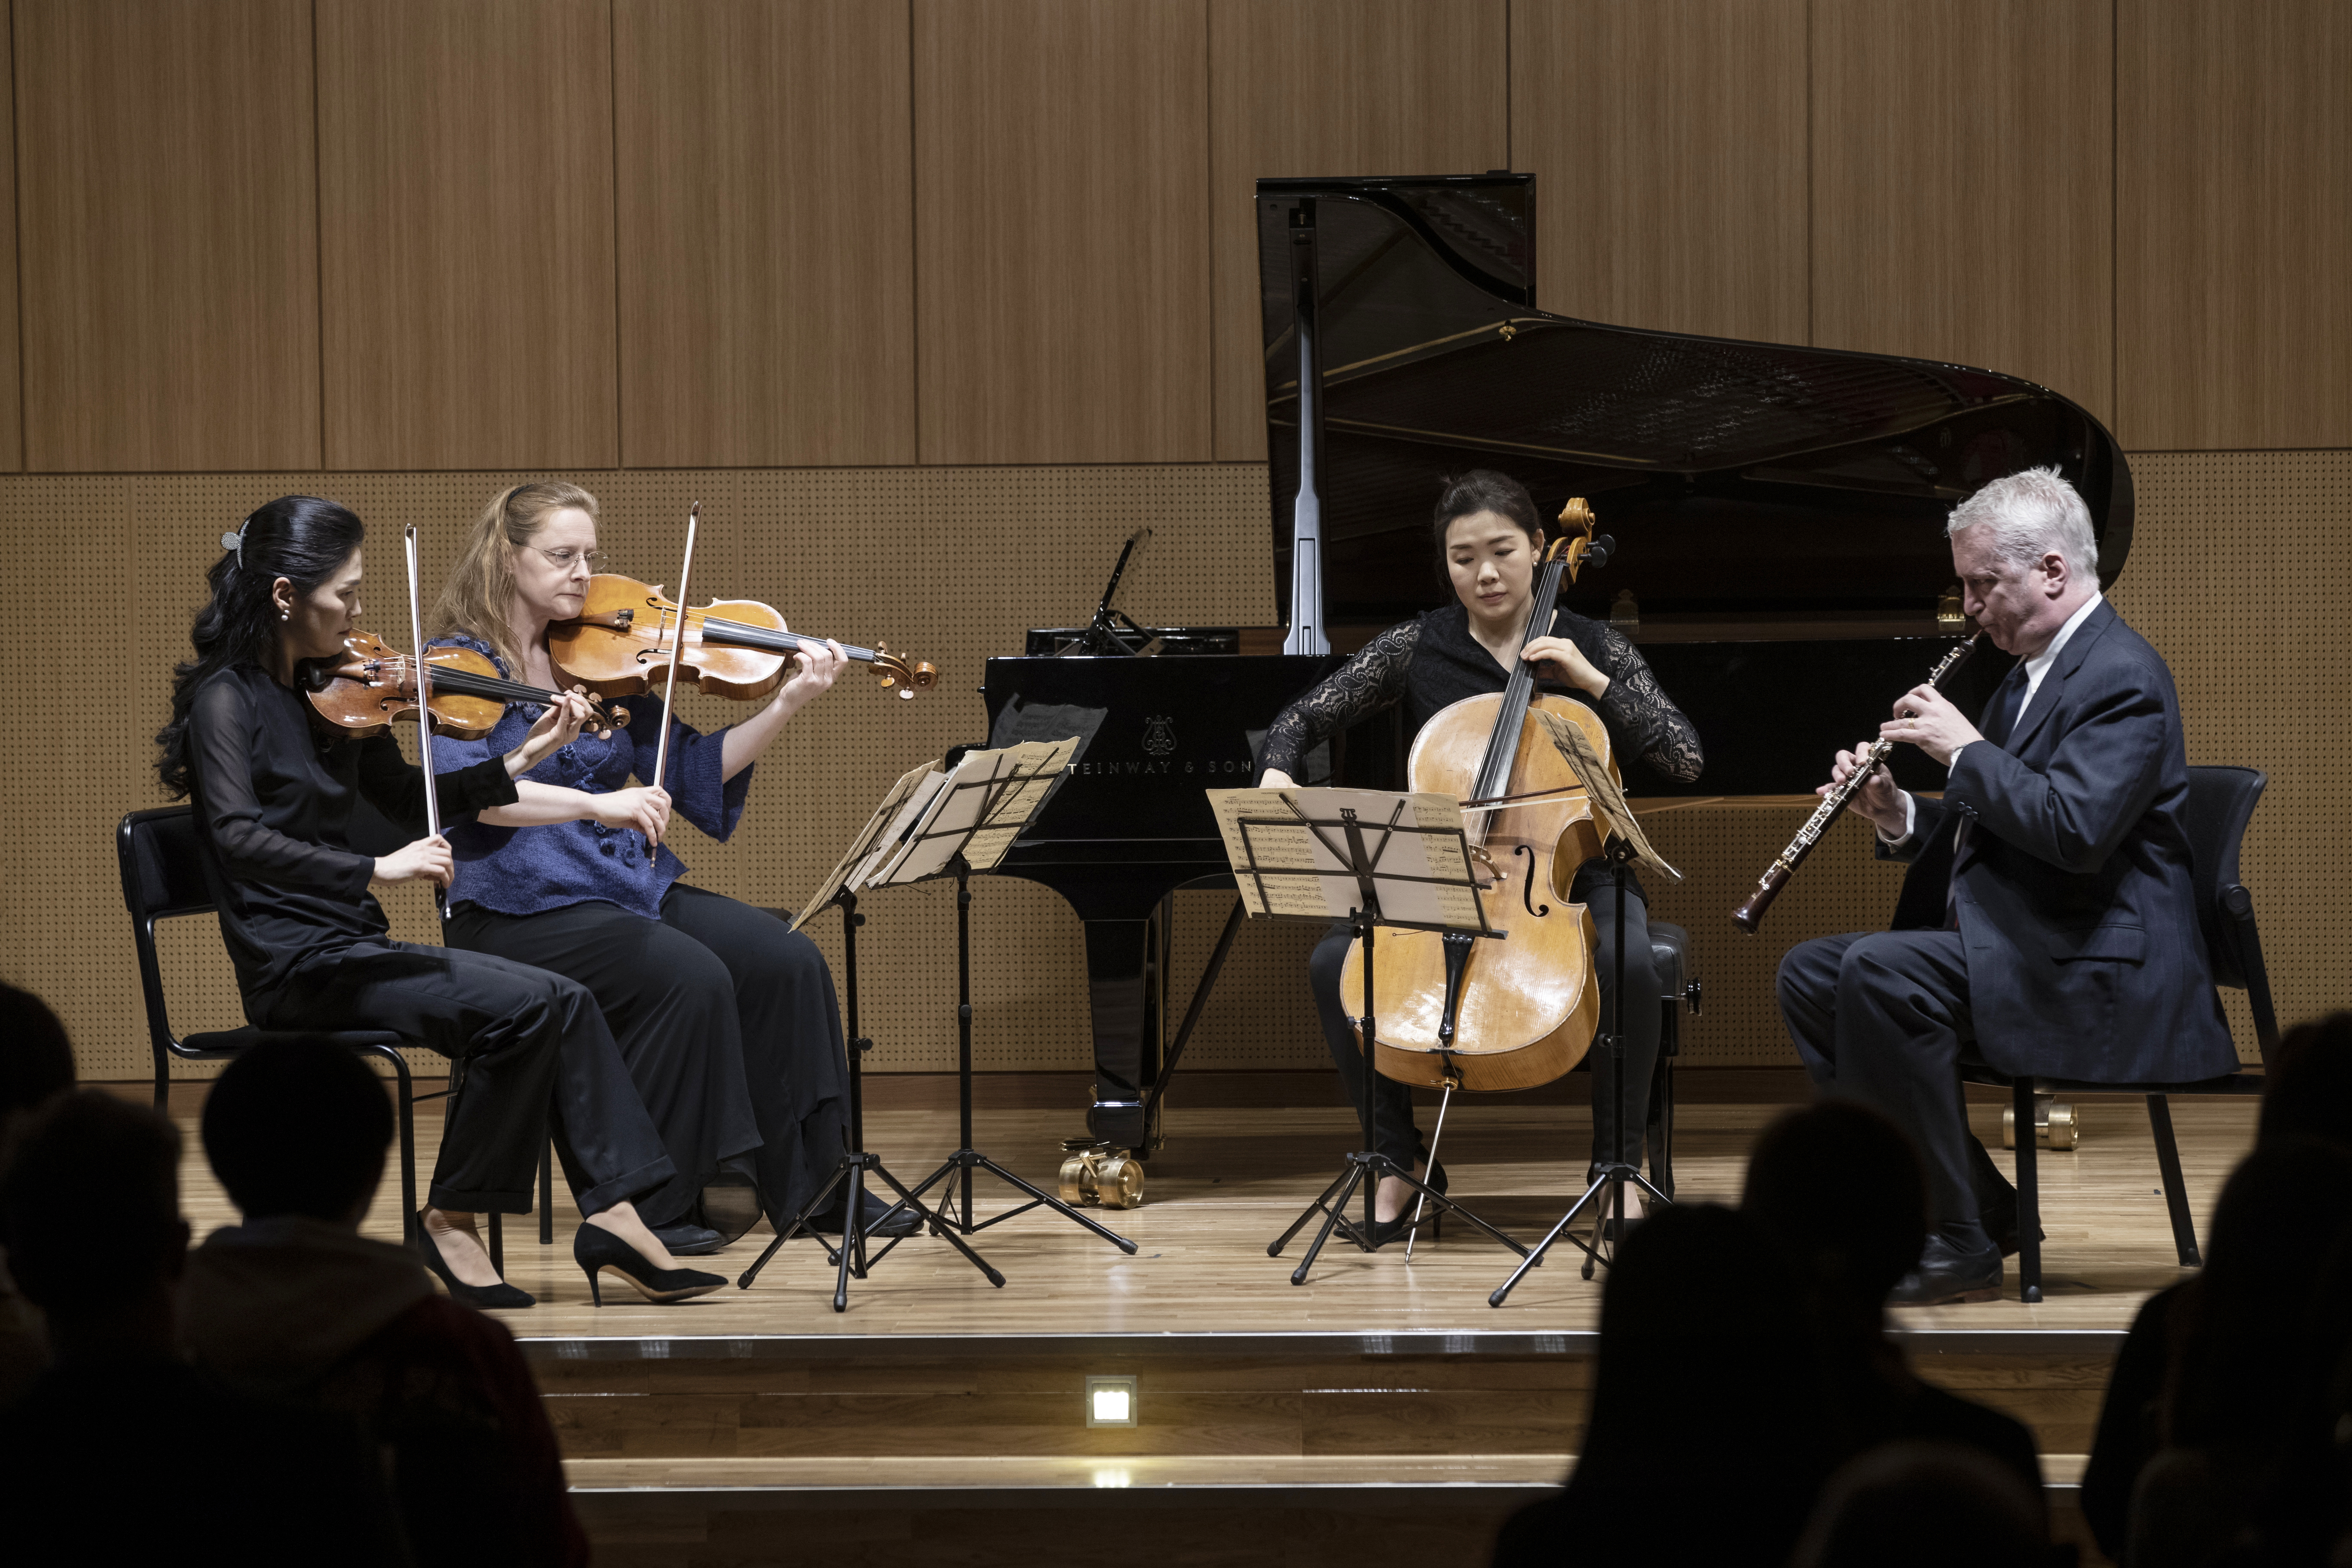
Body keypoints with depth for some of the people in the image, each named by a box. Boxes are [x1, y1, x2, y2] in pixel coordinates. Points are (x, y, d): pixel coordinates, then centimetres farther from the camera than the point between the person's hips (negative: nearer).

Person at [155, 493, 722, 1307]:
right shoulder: (227, 699, -11)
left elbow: (409, 803, 23)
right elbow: (236, 836, -27)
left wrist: (520, 759, 10)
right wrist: (374, 868, -36)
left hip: (355, 949, 7)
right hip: (296, 966, -7)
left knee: (564, 1003, -9)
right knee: (524, 1007, -23)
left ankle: (611, 1214, -11)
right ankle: (452, 1222, -10)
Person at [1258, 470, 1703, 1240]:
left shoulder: (1592, 648, 4)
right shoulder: (1418, 648, 5)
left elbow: (1685, 758, -3)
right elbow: (1302, 719, 8)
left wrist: (1593, 682, -13)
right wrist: (1280, 771, -14)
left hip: (1568, 876, -1)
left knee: (1629, 962, -35)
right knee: (1333, 963, -25)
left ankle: (1619, 1163, -16)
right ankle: (1399, 1156, -6)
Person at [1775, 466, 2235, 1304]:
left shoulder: (2121, 677, -14)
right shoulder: (2033, 674, 18)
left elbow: (2074, 829, -28)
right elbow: (1993, 823, 23)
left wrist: (1965, 748, -18)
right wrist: (1901, 818, 4)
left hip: (2096, 976, -11)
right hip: (2014, 948, 11)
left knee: (1879, 972, -29)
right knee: (1809, 972, 6)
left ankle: (1957, 1242, -21)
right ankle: (1977, 1202, 1)